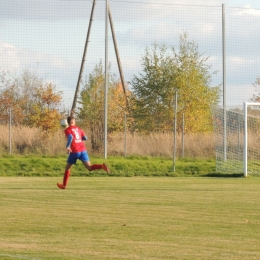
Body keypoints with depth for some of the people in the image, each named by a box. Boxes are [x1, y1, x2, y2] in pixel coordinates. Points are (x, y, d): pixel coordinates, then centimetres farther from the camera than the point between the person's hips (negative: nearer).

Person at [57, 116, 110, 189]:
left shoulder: (67, 130, 0)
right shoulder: (78, 128, 16)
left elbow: (70, 137, -20)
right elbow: (85, 138, 15)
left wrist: (67, 146, -18)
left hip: (74, 151, -4)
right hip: (83, 150, 4)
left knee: (67, 167, 17)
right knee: (89, 167, -5)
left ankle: (64, 185, 23)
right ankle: (102, 166, -32)